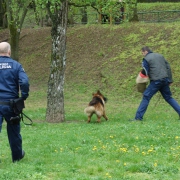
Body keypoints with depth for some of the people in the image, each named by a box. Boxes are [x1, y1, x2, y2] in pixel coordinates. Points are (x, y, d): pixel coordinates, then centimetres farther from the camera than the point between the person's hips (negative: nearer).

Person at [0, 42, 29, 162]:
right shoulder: (15, 65, -3)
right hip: (10, 103, 0)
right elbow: (24, 82, -14)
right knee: (14, 131, 17)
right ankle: (17, 155, 33)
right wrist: (24, 96, -1)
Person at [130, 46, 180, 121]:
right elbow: (168, 67, 16)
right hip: (165, 80, 6)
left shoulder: (146, 59, -2)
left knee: (146, 97, -3)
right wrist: (170, 80, 18)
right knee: (168, 97, 18)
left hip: (156, 81, -6)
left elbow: (146, 73, -7)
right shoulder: (160, 56, 17)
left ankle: (138, 117, -8)